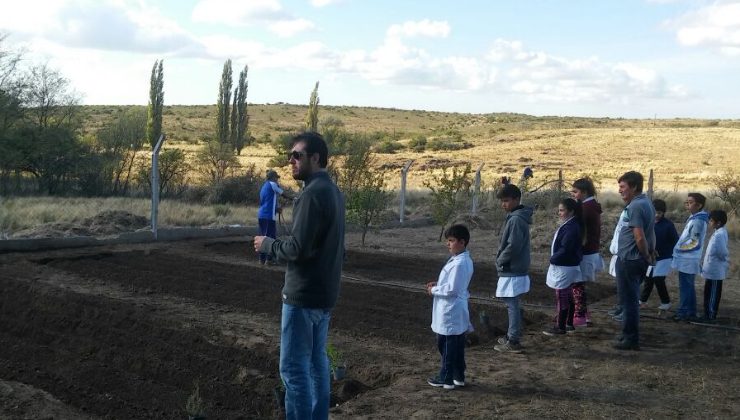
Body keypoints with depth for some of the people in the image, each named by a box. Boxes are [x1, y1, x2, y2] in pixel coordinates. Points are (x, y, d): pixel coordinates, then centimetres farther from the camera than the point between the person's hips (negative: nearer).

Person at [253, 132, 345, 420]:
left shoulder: (313, 193, -19)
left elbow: (298, 248, -23)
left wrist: (268, 245, -7)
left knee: (294, 368, -4)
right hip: (324, 294, 10)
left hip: (303, 295, -10)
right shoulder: (333, 191, 12)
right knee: (317, 362, 16)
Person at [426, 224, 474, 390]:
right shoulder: (465, 261, 8)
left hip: (450, 313, -10)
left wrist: (434, 290, -11)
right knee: (457, 347, 17)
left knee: (446, 346, 3)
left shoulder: (458, 263, -23)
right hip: (458, 312, 10)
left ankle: (446, 379, 13)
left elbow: (451, 289, -24)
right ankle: (458, 376, 26)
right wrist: (437, 284, 7)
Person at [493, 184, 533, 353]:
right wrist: (502, 260, 12)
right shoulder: (516, 217, 12)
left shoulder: (516, 220, -19)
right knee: (513, 305, 18)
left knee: (513, 306, -3)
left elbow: (513, 246, -25)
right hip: (514, 270, 10)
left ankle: (514, 342, 3)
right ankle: (512, 336, 28)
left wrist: (500, 260, -12)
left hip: (512, 272, -10)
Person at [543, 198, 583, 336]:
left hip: (564, 268, -10)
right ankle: (569, 324, 27)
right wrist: (554, 258, 5)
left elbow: (565, 249, -24)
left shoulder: (571, 228, -21)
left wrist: (552, 259, -12)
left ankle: (560, 327, 4)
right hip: (567, 266, 10)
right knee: (568, 297, 17)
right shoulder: (568, 225, 11)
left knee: (561, 297, -3)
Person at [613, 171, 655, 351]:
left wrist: (647, 256, -10)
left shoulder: (635, 207, -20)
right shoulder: (647, 203, 12)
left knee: (628, 300, 0)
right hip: (638, 260, 10)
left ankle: (630, 339, 7)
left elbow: (639, 237, -24)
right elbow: (651, 233, 18)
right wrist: (651, 253, 19)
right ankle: (630, 334, 28)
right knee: (631, 299, 18)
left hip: (629, 260, -10)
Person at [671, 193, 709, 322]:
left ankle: (684, 312, 4)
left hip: (687, 260, -10)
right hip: (687, 259, 10)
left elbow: (694, 242, -20)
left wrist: (679, 248, -10)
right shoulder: (694, 218, 12)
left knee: (685, 287, -3)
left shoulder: (698, 221, -18)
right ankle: (690, 312, 22)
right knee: (688, 287, 15)